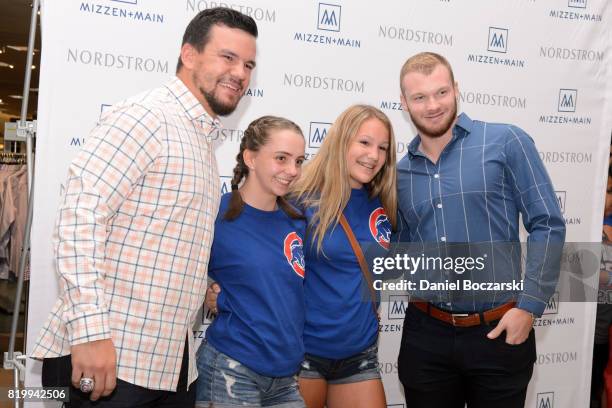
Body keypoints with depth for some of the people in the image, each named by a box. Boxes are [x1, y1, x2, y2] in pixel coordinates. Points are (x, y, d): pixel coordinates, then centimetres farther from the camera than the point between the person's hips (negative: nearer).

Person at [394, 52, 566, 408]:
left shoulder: (506, 142, -5)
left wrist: (529, 306, -12)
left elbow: (548, 225, -7)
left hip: (500, 332, -3)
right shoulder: (400, 172, 7)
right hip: (425, 334, 3)